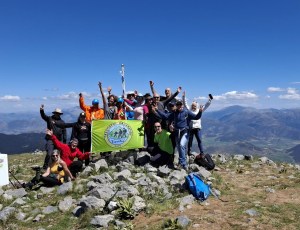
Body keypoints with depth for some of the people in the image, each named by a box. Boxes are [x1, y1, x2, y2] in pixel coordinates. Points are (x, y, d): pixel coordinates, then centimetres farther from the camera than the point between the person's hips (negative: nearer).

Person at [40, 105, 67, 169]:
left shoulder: (62, 122, 12)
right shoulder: (49, 118, 4)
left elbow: (64, 131, 13)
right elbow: (43, 116, -14)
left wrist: (64, 140, 10)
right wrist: (41, 110, -34)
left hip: (59, 140, 4)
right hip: (50, 139, -4)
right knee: (49, 154, -11)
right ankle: (45, 166, 4)